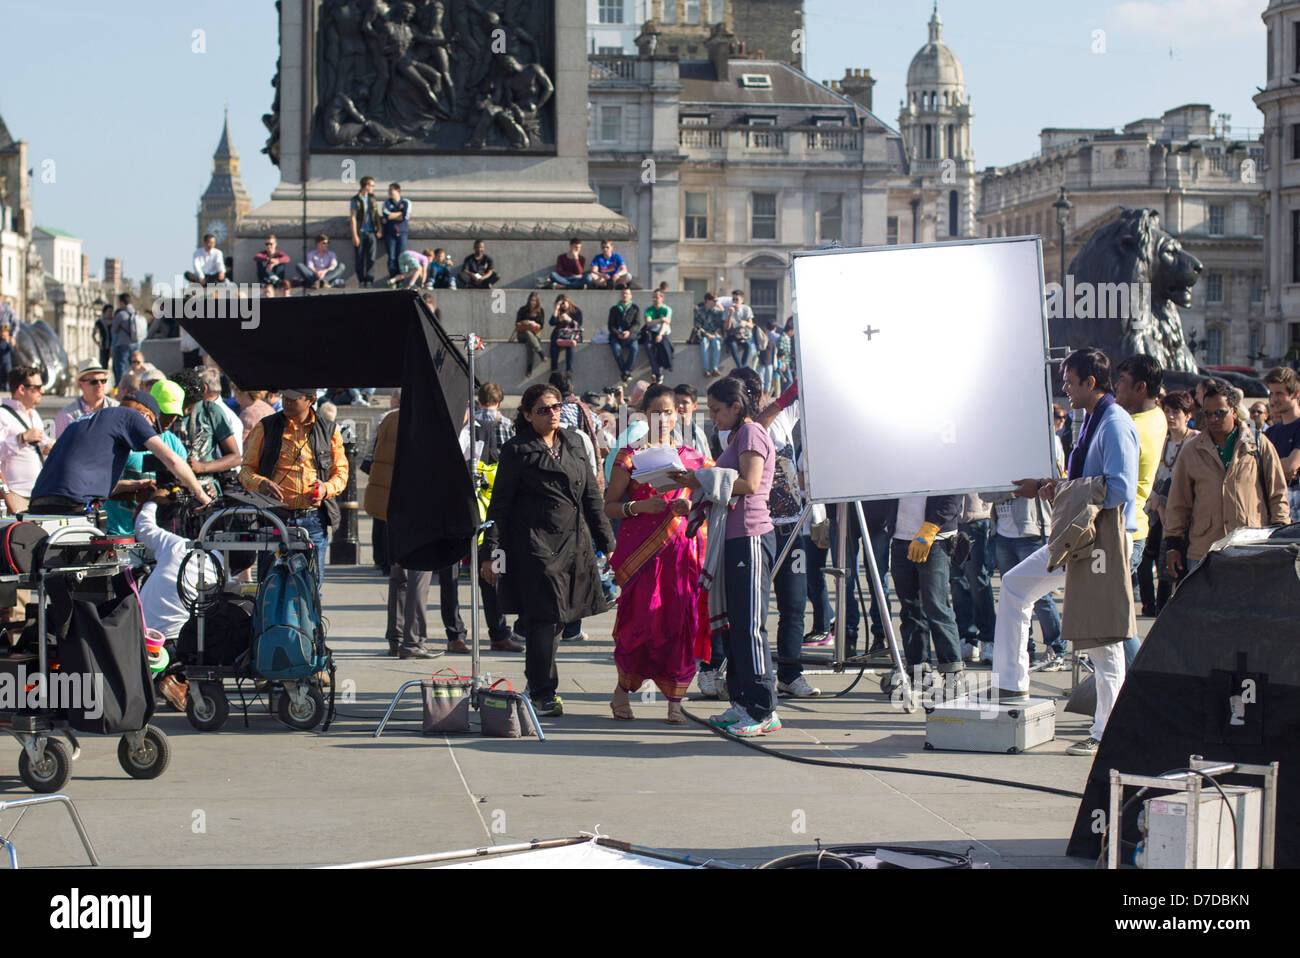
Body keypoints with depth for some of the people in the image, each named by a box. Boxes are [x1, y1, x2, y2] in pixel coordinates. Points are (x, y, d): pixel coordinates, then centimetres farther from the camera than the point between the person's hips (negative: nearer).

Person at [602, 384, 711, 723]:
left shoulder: (691, 456, 13)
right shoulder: (630, 456, 5)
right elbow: (608, 507, 2)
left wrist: (692, 506, -5)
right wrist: (640, 506, -15)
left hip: (682, 548, 3)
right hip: (641, 550, -3)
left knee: (680, 622, -3)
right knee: (642, 621, -6)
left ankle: (675, 702, 3)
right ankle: (623, 689, 15)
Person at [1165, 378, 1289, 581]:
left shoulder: (1260, 446, 9)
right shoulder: (1192, 451, 13)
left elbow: (1278, 495, 12)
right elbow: (1178, 503, 15)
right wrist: (1173, 543, 10)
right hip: (1203, 553, 1)